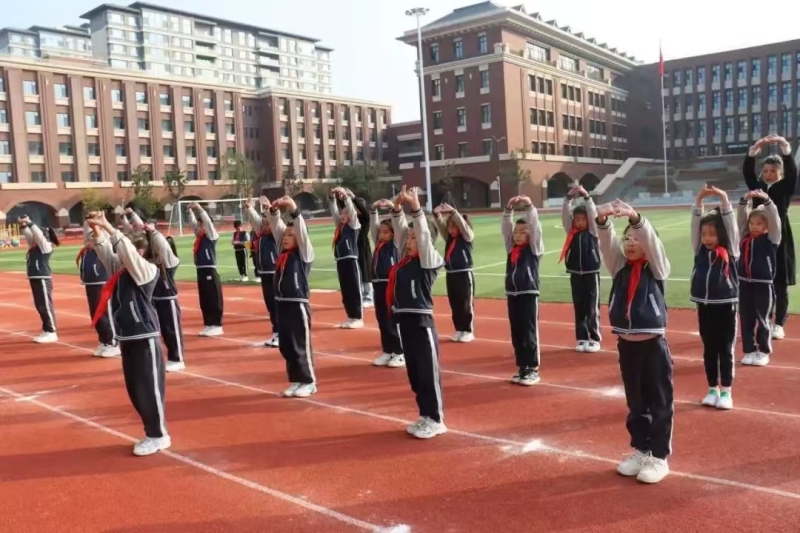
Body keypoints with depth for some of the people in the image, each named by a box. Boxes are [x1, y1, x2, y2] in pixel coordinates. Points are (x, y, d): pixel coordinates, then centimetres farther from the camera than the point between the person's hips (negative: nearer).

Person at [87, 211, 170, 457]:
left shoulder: (148, 270, -12)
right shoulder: (119, 267, 10)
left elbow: (127, 250, -25)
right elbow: (106, 251, 1)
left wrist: (109, 227, -26)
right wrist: (97, 231, -15)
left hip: (145, 339, -8)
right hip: (126, 337, 8)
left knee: (150, 388, 0)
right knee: (134, 389, 14)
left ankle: (159, 436, 13)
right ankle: (153, 432, 27)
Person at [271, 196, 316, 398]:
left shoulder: (304, 253, -6)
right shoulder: (283, 252, 10)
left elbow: (301, 230, -18)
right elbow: (275, 229, 9)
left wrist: (294, 210, -25)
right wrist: (274, 211, -4)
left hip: (298, 305, -7)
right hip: (282, 304, 7)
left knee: (301, 345, 0)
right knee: (286, 346, 12)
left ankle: (309, 382, 11)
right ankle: (296, 381, 23)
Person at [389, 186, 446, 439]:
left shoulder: (430, 260, -8)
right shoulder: (405, 259, 9)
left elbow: (424, 233, -20)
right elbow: (400, 229, 7)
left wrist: (415, 206, -24)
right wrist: (397, 206, -6)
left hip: (422, 322, -8)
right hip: (404, 320, 8)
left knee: (428, 372, 2)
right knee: (414, 372, 14)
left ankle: (436, 419, 13)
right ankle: (425, 416, 26)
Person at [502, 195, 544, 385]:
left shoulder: (534, 247, -2)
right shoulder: (511, 247, 10)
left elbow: (535, 227, -13)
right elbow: (505, 227, 4)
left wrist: (529, 206, -21)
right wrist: (509, 208, -8)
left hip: (529, 294, -5)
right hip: (512, 294, 5)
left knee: (529, 332, 0)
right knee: (516, 333, 10)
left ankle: (533, 370, 8)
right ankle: (522, 368, 20)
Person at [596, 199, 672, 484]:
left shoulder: (657, 268, -3)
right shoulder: (620, 267, 6)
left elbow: (651, 239, -21)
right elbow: (607, 243, -11)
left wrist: (635, 217, -39)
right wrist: (602, 220, -32)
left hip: (653, 345, -4)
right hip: (626, 344, 4)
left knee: (660, 404, 5)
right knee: (635, 404, 15)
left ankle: (659, 457, 16)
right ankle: (640, 451, 28)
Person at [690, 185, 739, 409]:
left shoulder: (730, 250, -4)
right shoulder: (700, 249, 3)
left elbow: (731, 224, -14)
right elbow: (695, 224, -4)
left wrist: (723, 199, -23)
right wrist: (699, 200, -15)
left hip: (726, 306, -3)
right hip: (704, 306, 3)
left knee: (726, 349, 6)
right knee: (709, 349, 12)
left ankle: (726, 392, 15)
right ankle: (713, 389, 22)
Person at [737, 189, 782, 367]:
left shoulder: (771, 238, -4)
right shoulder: (745, 236, 6)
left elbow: (774, 218, -16)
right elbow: (740, 217, 2)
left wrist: (766, 200, -26)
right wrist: (744, 200, -12)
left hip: (763, 284, -4)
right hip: (744, 283, 4)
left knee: (762, 319, 6)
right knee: (746, 318, 9)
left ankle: (764, 352, 18)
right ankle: (749, 351, 19)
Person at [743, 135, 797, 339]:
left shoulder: (785, 187, 2)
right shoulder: (757, 186, 8)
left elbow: (792, 171, -15)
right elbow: (747, 170, -6)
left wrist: (785, 146, -27)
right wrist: (755, 148, -20)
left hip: (780, 239, -2)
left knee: (780, 284, 2)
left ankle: (779, 325, 9)